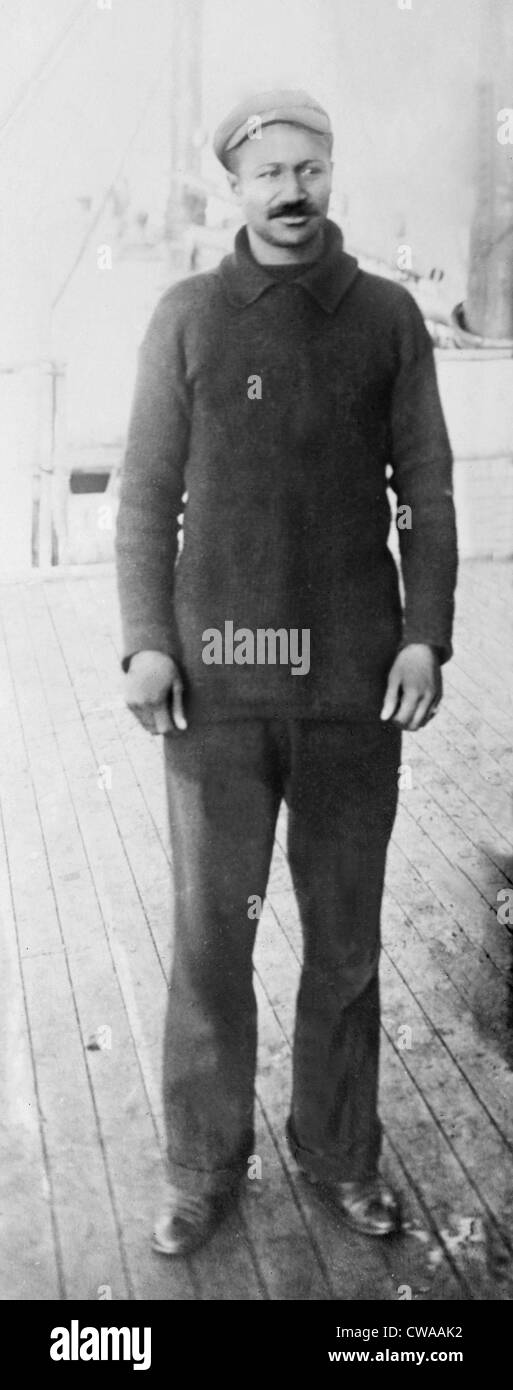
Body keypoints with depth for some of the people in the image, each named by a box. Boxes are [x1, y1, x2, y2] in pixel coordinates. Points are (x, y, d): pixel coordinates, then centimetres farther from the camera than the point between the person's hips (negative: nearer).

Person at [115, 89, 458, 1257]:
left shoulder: (388, 315, 6)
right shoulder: (188, 316, 4)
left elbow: (426, 490, 6)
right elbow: (148, 491, 4)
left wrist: (427, 634, -4)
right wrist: (146, 641, -5)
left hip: (354, 678, 1)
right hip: (217, 676, -1)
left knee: (346, 938, 11)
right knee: (210, 937, 5)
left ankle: (340, 1153, 29)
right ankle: (205, 1169, 22)